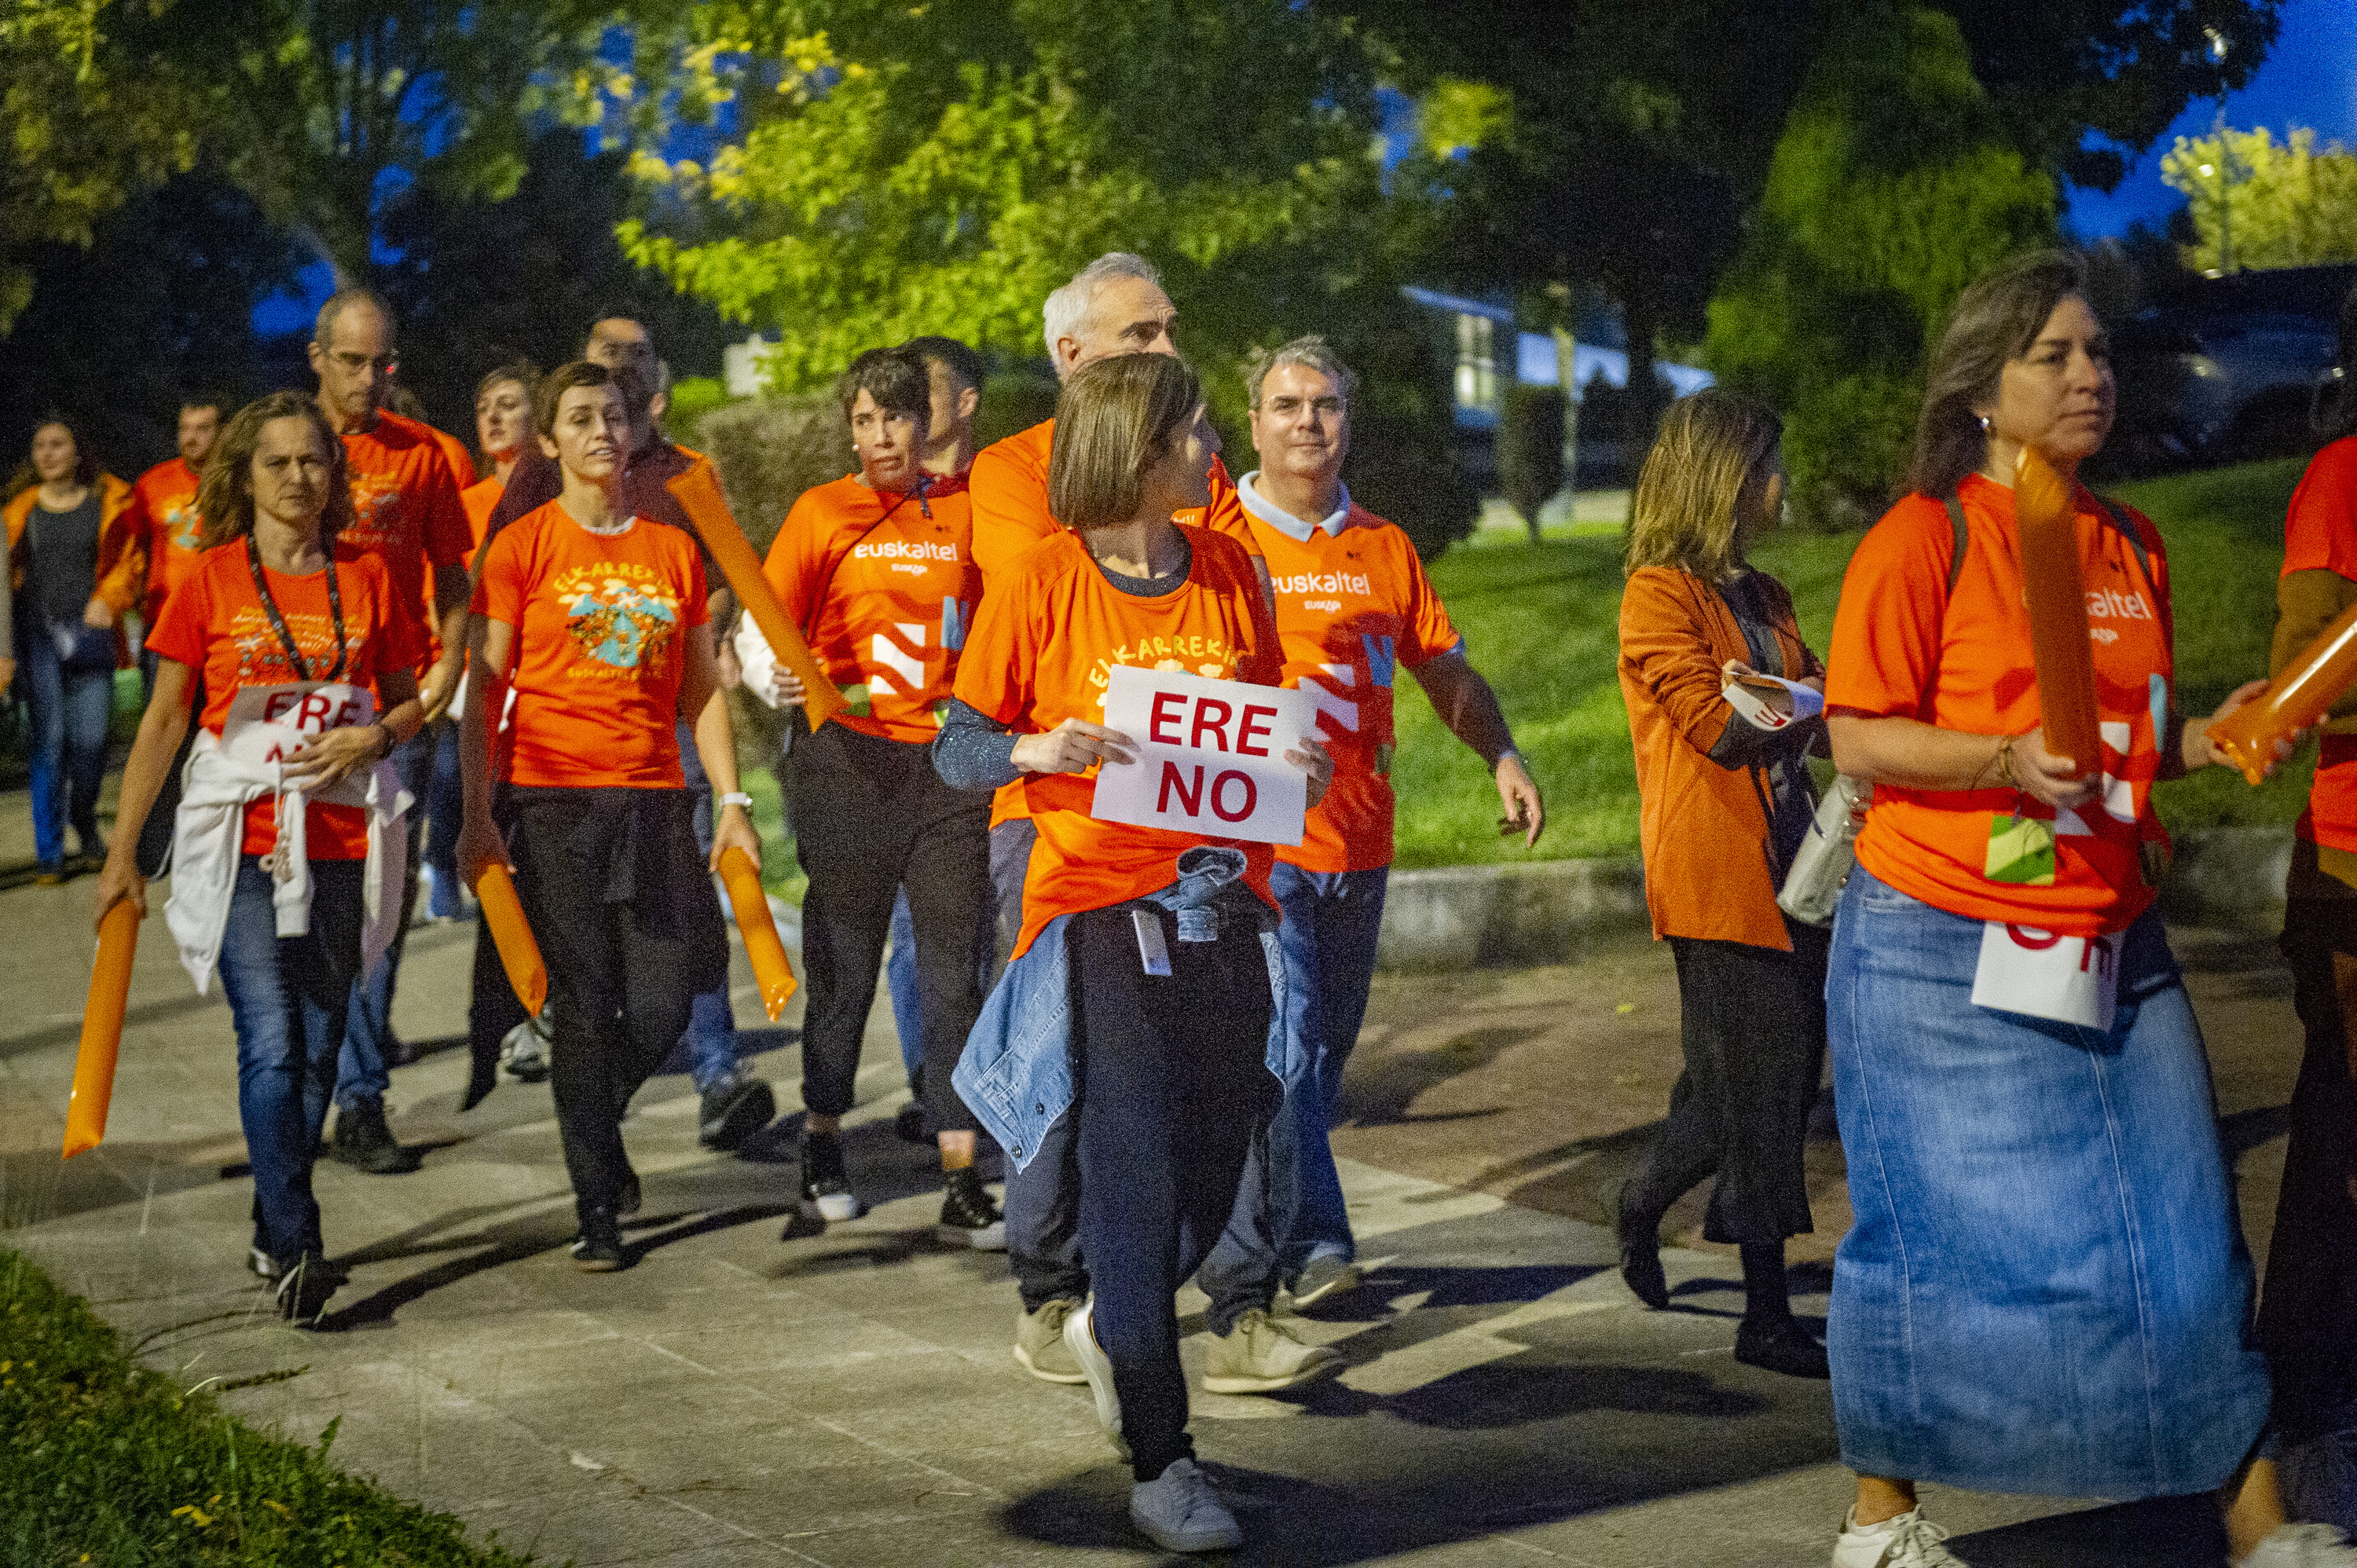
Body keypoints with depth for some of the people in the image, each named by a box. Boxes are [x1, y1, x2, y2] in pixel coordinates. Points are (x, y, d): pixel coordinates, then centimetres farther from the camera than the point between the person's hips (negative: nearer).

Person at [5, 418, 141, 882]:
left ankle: (85, 829, 26)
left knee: (90, 738, -2)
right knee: (48, 738, -5)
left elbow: (130, 559, 7)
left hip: (89, 630, 0)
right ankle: (49, 852, 0)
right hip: (38, 633, 0)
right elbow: (6, 568, 14)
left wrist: (107, 600, -8)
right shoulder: (20, 508, 9)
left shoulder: (110, 502, 5)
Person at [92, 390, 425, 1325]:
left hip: (341, 846, 3)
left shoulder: (367, 580, 6)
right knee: (270, 1045, -13)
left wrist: (373, 737, -8)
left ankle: (274, 1236, 21)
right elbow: (164, 720, 4)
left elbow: (411, 700, 16)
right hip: (241, 844, -3)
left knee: (317, 1046, 7)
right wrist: (122, 854, 3)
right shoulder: (211, 579, 1)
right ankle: (297, 1248, -13)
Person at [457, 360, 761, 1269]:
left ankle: (596, 1128, 31)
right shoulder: (520, 548, 1)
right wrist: (477, 815, -9)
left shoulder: (673, 550, 11)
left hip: (655, 800, 3)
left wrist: (732, 800, 6)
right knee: (587, 1007, -3)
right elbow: (482, 692, -2)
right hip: (553, 800, -3)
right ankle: (597, 1210, 8)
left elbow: (701, 688, 14)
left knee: (664, 1007, -1)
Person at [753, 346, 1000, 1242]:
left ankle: (962, 1185, 0)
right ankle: (822, 1147, 24)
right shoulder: (822, 514, 4)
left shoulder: (965, 512, 9)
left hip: (949, 763, 1)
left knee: (954, 970, -2)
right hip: (848, 758, -1)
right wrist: (783, 681, -19)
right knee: (844, 964, 6)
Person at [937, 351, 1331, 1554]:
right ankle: (1159, 1464, 3)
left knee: (1212, 1171, 9)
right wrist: (1035, 749, -22)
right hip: (1103, 907, -5)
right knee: (1137, 1173, -7)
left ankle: (1113, 1330, 40)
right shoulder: (1043, 583, -6)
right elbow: (957, 749, -2)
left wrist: (1301, 764, -3)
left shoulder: (1230, 572, 7)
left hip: (1224, 905, 5)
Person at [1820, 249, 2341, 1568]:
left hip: (2110, 949, 6)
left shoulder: (2135, 547, 13)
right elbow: (1859, 739, -10)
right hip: (1945, 953, -5)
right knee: (1940, 1235, 0)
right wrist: (2008, 757, -23)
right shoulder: (1926, 537, -7)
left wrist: (2206, 739, 4)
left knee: (2184, 1235, 2)